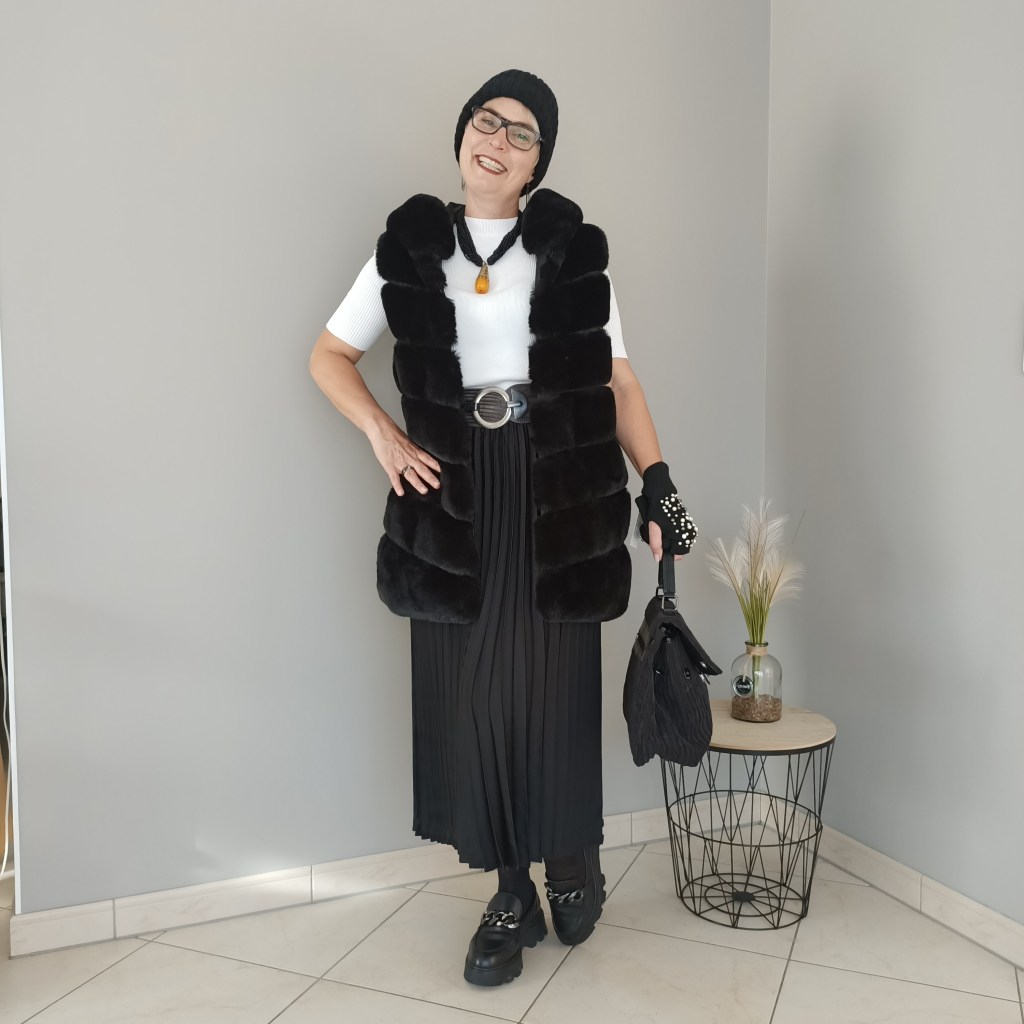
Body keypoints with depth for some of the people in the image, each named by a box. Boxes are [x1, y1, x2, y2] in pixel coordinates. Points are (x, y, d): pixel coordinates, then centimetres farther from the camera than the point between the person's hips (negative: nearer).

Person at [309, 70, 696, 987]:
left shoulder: (573, 247, 7)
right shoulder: (410, 247, 8)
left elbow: (617, 378, 6)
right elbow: (330, 353, 14)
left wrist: (657, 483, -5)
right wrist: (381, 431, -4)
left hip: (560, 491, -1)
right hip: (455, 496, 1)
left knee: (557, 686, 4)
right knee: (472, 691, 4)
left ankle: (574, 865, 29)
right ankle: (512, 894, 21)